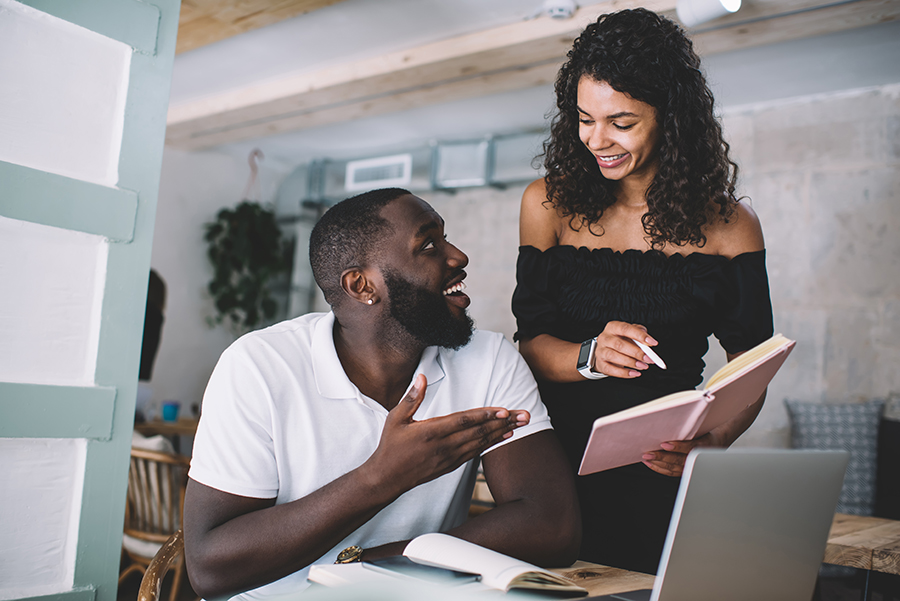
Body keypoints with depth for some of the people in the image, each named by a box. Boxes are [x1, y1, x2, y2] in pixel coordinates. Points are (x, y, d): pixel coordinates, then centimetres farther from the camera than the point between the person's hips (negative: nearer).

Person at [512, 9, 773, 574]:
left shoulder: (730, 226, 0)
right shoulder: (550, 204, 3)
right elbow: (532, 341, 0)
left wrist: (713, 441, -20)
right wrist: (589, 356, -21)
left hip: (666, 479, 0)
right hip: (560, 468, 1)